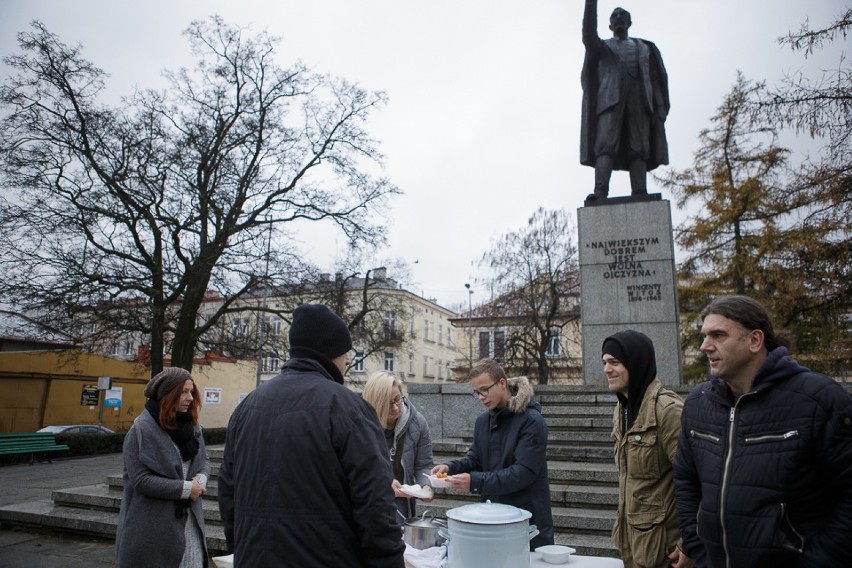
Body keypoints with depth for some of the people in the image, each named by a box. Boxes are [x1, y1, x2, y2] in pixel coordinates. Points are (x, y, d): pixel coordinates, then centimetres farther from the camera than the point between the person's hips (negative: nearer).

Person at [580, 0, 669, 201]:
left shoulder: (645, 48, 30)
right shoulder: (602, 46, 25)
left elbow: (656, 79, 18)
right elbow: (589, 37, 0)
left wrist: (660, 108, 2)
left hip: (639, 97, 2)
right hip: (610, 98, -2)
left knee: (638, 149, -12)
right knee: (605, 145, -20)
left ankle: (640, 196, -21)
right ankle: (600, 192, -34)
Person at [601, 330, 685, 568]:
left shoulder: (668, 408, -20)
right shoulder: (623, 408, 6)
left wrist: (686, 544, -17)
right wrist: (622, 525, 17)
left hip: (661, 542, -7)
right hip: (631, 537, 8)